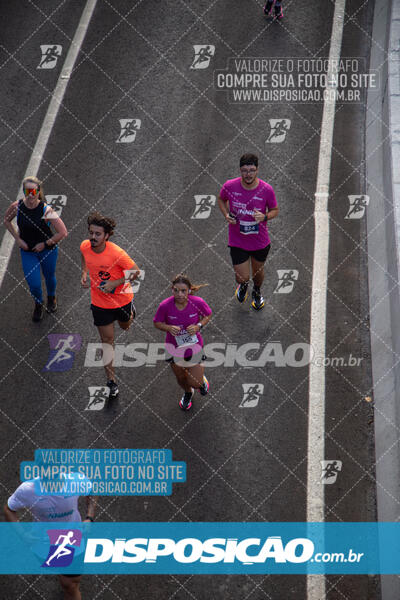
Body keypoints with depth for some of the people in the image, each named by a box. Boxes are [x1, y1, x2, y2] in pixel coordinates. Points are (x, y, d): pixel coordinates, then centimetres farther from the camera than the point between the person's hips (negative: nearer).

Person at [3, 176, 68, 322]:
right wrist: (17, 238, -4)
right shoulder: (17, 207, -17)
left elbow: (63, 233, -22)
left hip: (48, 250, -2)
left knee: (49, 277, 21)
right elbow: (6, 220, 6)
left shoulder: (46, 210, -26)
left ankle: (51, 298, 55)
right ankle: (38, 305, 35)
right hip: (27, 251, 2)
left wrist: (45, 244, -17)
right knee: (34, 285, 1)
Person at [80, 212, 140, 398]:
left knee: (125, 326, 27)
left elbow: (136, 271, -19)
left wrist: (115, 283, -28)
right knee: (107, 339, 5)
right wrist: (84, 273, -4)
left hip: (121, 299, -2)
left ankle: (130, 313, 65)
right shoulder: (85, 246, -18)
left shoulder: (117, 253, -32)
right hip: (99, 302, 2)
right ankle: (111, 380, 13)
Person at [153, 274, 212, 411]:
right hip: (174, 347, 1)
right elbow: (157, 323, -7)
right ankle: (187, 393, 60)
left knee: (195, 383, 0)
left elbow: (208, 314, -3)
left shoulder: (197, 302, -24)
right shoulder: (165, 306, -24)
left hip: (194, 346, -1)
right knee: (181, 378, 23)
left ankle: (202, 380, 40)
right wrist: (169, 328, -28)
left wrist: (198, 326, -22)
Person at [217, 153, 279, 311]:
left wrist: (264, 217, -23)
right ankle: (243, 285, 41)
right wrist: (226, 215, -11)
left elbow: (274, 210, -1)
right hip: (237, 242, -1)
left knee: (258, 272, 22)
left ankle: (257, 292, 57)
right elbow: (221, 199, 7)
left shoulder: (266, 190, -18)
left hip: (260, 242, 1)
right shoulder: (230, 186, -16)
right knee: (242, 277, 0)